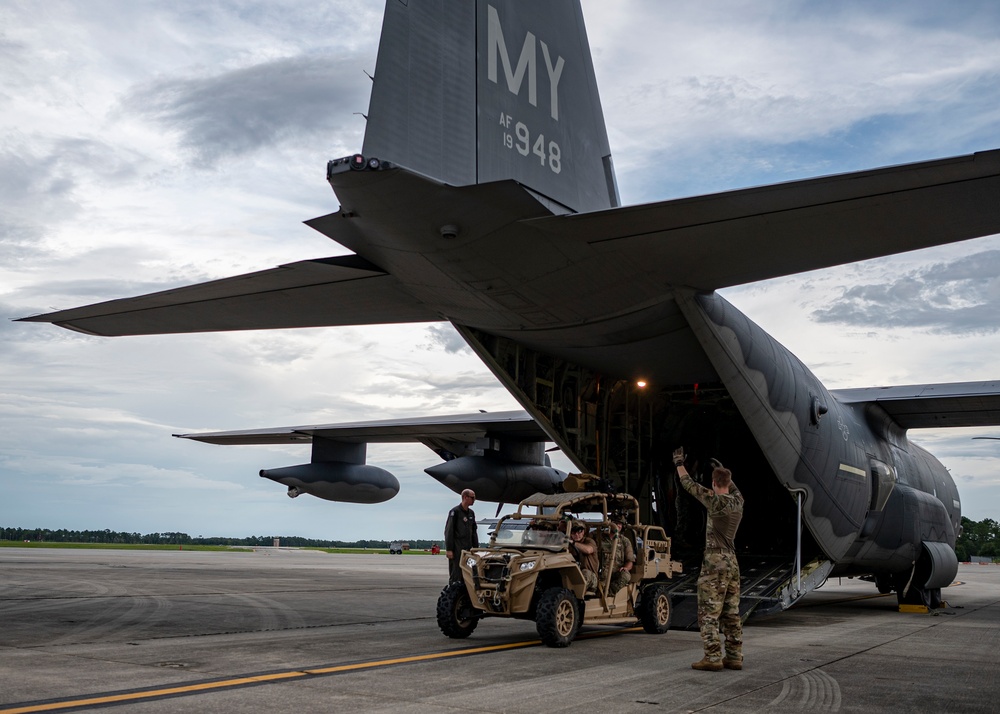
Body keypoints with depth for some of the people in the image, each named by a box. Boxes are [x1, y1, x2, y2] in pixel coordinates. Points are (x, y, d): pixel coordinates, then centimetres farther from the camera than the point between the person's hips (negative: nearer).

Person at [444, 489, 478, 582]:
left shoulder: (471, 513, 15)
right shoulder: (455, 512, -8)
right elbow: (448, 531, -11)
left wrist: (476, 547, 14)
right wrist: (448, 549, -15)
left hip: (467, 549, 7)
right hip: (457, 549, -7)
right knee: (456, 574, -6)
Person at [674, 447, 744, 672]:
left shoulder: (716, 501, -13)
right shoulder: (738, 501, 6)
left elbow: (689, 485, -3)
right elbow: (733, 487, 32)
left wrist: (679, 463, 11)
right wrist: (722, 469, 44)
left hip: (714, 563, -7)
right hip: (732, 563, 7)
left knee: (709, 613, -4)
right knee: (731, 613, 10)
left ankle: (713, 658, -7)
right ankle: (734, 657, 11)